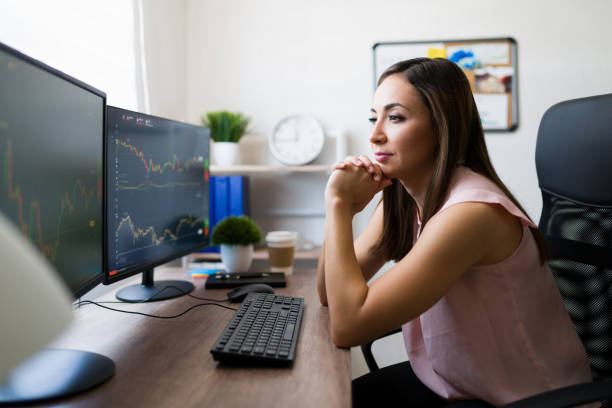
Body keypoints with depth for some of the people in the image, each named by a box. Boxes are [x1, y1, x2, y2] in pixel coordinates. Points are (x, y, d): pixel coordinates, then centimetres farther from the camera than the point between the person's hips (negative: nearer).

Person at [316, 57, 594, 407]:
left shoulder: (470, 211, -29)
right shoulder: (402, 200, -4)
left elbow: (348, 325, -31)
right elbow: (329, 294, -3)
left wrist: (339, 204, -26)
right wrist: (343, 205, -17)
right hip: (448, 380, 7)